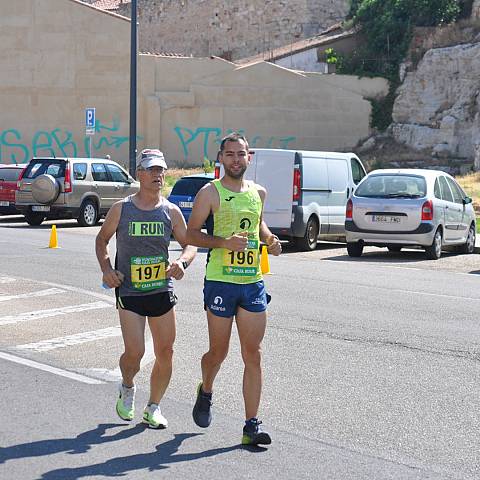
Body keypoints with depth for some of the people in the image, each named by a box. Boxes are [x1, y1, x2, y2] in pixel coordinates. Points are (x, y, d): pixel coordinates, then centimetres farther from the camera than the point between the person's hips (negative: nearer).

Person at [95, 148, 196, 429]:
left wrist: (182, 262, -14)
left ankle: (154, 407, 22)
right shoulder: (122, 209, -1)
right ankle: (127, 387, 22)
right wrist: (106, 269, -4)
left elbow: (190, 244, 8)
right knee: (134, 353, -12)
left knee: (165, 353, 3)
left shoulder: (171, 211, 2)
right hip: (129, 291, -2)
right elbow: (102, 239, 11)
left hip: (163, 290, 3)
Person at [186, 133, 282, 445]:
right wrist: (224, 242, -18)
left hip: (253, 282, 4)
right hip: (220, 282, -4)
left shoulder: (258, 193, 12)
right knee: (219, 353, 7)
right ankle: (206, 391, 40)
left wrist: (269, 239, 8)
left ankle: (252, 425, 3)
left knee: (253, 355, -1)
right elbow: (191, 234, -4)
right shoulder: (210, 193, -3)